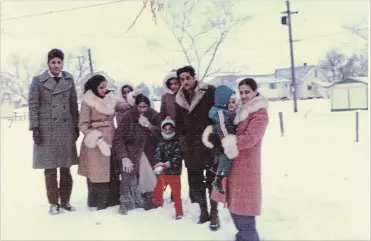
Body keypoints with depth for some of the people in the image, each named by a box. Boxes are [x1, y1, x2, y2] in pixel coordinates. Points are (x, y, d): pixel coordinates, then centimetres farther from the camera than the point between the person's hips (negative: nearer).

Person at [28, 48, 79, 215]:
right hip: (46, 129, -2)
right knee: (50, 168, 0)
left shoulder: (69, 80, 9)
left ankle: (65, 201, 17)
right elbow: (33, 105, -2)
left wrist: (76, 126, 8)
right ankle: (53, 203, 11)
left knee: (66, 167, 5)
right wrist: (35, 127, -9)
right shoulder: (38, 80, 0)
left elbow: (74, 104, 11)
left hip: (66, 128, 3)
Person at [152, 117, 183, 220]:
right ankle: (157, 206, 39)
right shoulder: (161, 143, 7)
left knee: (176, 193, -1)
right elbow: (157, 155, -2)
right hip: (162, 172, 4)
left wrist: (168, 164, -24)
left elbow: (177, 156, -13)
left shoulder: (177, 142, -5)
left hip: (174, 172, -4)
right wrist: (158, 165, -20)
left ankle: (179, 212, 10)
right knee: (157, 191, 16)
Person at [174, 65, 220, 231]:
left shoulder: (209, 92, -9)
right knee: (195, 181, 12)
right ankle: (203, 211, 27)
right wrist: (183, 139, 7)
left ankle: (214, 214, 15)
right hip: (190, 147, 5)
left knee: (212, 179, 3)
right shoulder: (180, 98, 8)